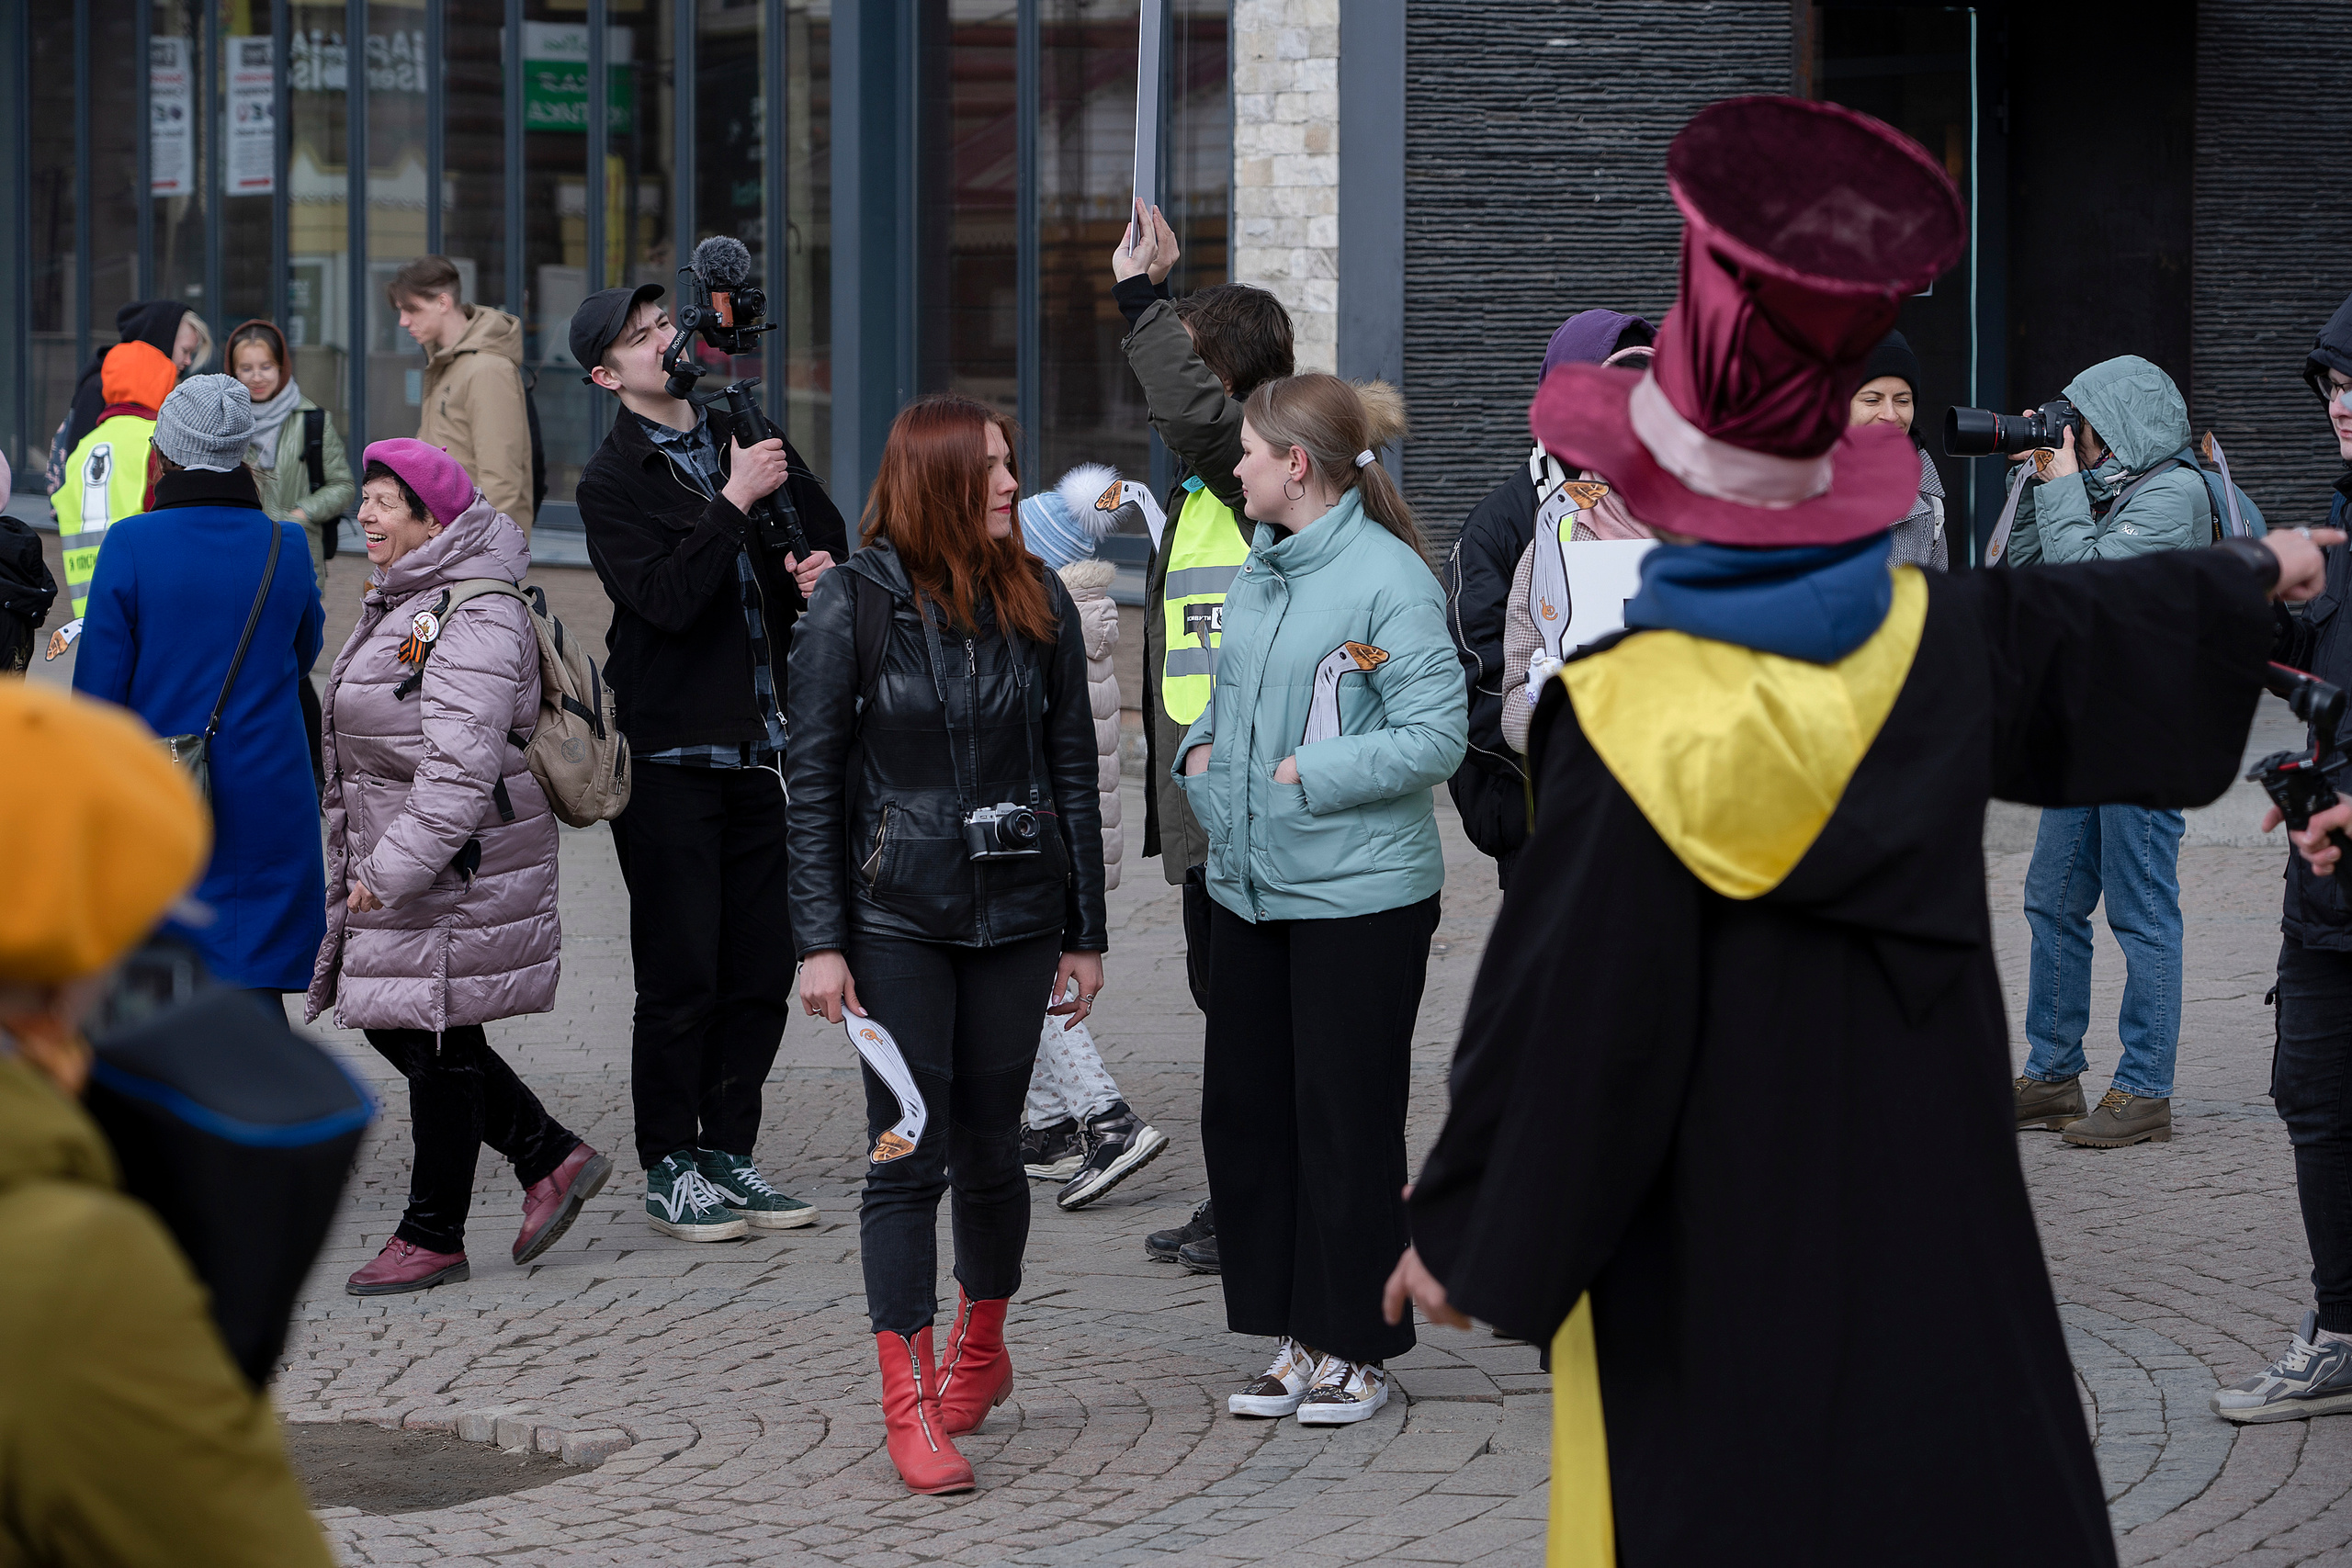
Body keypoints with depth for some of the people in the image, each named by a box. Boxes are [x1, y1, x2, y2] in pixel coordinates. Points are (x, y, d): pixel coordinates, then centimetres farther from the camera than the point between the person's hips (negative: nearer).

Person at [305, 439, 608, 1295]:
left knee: (438, 1040, -1)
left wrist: (391, 870, -26)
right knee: (392, 1024, 13)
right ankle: (552, 1158, 22)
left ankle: (433, 1235, 11)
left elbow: (460, 769, -26)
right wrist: (366, 865, 24)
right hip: (396, 860, 10)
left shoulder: (475, 621, -20)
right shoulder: (400, 602, 13)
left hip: (459, 870, -10)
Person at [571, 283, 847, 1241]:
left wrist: (822, 572, 1)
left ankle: (730, 1153, 16)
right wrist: (734, 500, -18)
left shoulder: (746, 439, 14)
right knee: (680, 971, -4)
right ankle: (669, 1169, 5)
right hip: (668, 755, -6)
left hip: (758, 745, 6)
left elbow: (828, 542, 23)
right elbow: (668, 598, -19)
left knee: (762, 970, 7)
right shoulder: (612, 480, -5)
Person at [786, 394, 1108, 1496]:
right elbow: (813, 780, -4)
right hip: (897, 916, -3)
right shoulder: (854, 603, -5)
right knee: (906, 1155, -5)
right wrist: (820, 941, -9)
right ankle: (911, 1410, -1)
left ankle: (981, 1347, 34)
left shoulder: (1037, 602, 4)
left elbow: (1074, 770, 8)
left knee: (986, 1146, 10)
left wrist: (1085, 931, 7)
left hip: (1014, 911, 3)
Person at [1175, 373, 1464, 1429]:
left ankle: (1357, 1349, 13)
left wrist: (1304, 775, -18)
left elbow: (1434, 738, -18)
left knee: (1345, 1121, 0)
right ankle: (1295, 1339, 21)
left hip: (1358, 893, -8)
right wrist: (1202, 753, 5)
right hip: (1251, 885, 8)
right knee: (1243, 1107, 10)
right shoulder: (1258, 572, 13)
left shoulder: (1389, 579, -13)